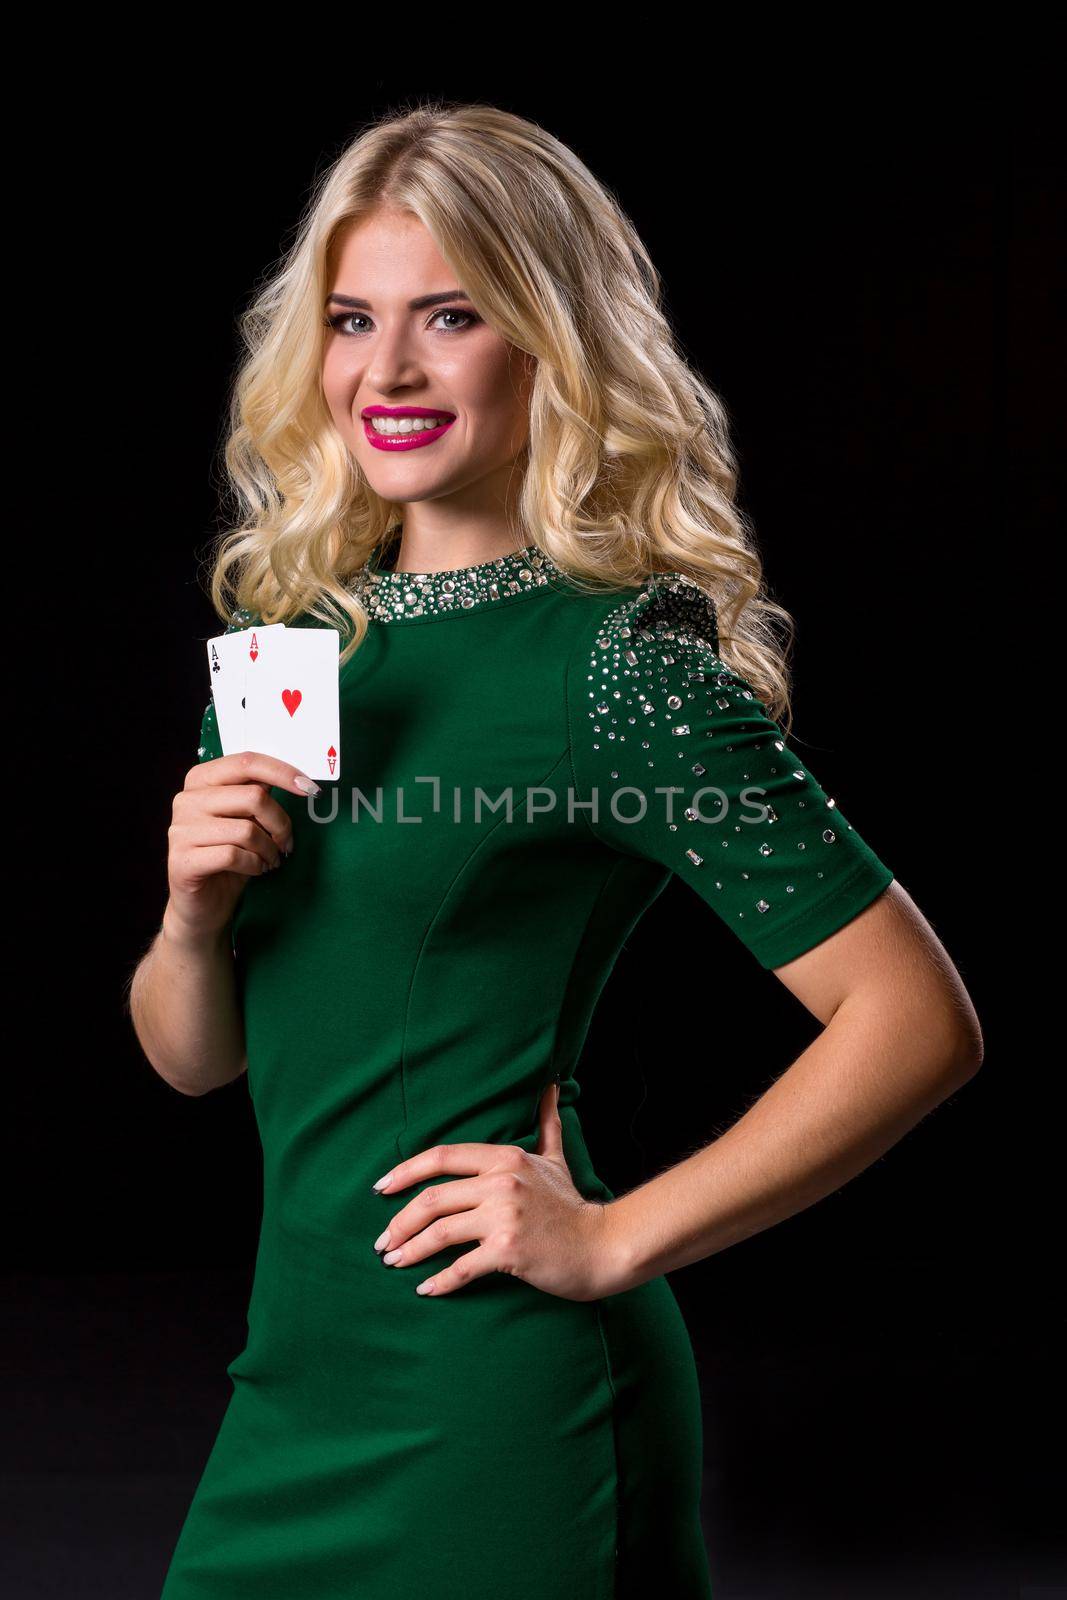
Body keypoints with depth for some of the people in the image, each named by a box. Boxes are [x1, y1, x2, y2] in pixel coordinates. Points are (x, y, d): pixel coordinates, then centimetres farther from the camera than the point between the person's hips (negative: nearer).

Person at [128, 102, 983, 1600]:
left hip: (488, 1403, -6)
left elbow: (921, 1021, -15)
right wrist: (194, 921, -8)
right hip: (303, 1366, 6)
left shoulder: (621, 662, -13)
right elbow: (194, 1056, 13)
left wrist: (610, 1239, -14)